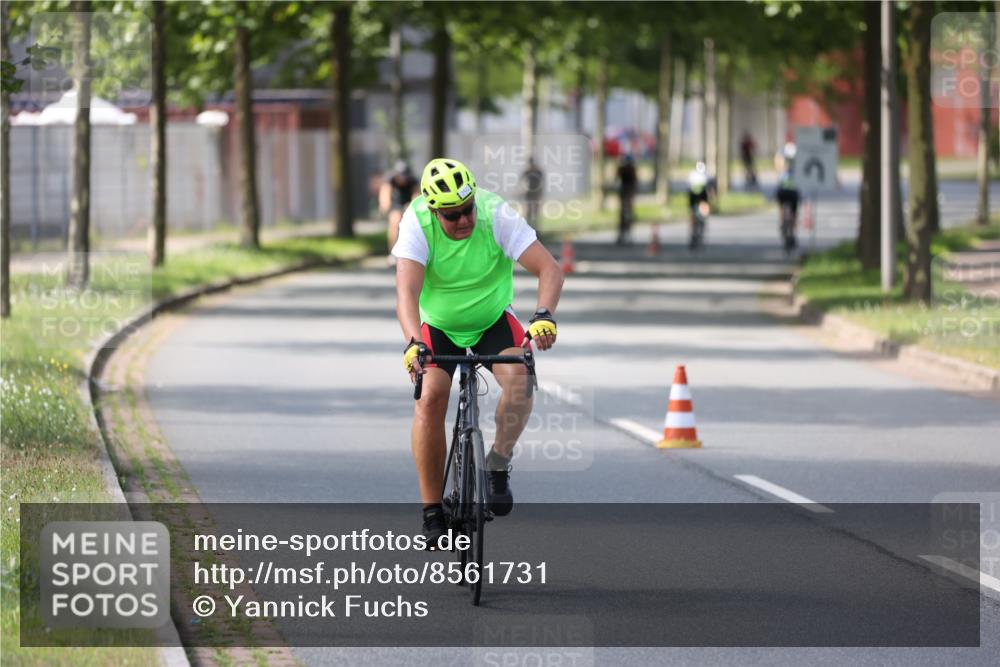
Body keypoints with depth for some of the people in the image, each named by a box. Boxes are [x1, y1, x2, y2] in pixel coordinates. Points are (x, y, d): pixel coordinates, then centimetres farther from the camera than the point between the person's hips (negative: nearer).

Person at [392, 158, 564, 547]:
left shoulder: (496, 215, -26)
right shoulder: (417, 223, -26)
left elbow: (550, 269, -30)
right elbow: (407, 291, -36)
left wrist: (543, 315, -49)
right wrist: (412, 343, -53)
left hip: (493, 321, 0)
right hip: (439, 326, 0)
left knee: (520, 380, -28)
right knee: (431, 397, -21)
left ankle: (498, 465, -5)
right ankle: (432, 512, -11)